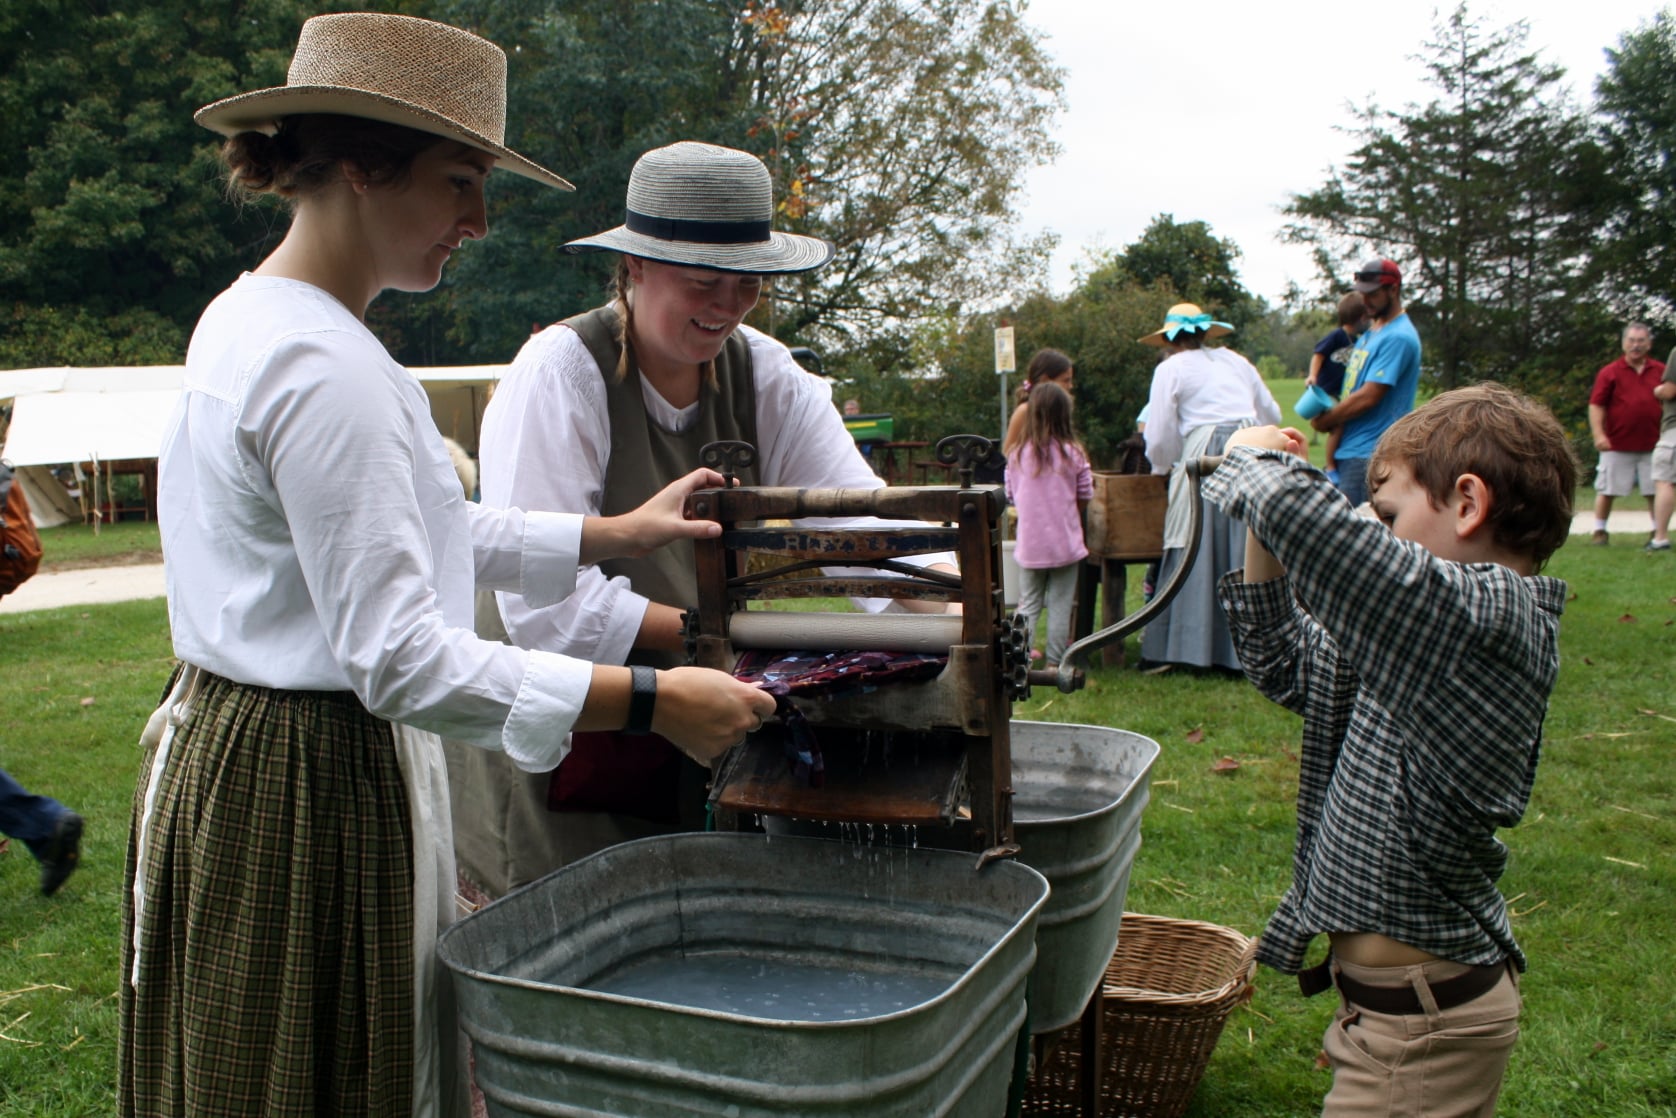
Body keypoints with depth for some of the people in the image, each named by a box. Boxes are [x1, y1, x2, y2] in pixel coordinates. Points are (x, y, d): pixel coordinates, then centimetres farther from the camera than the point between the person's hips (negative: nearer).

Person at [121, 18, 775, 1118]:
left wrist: (616, 533, 12)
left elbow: (408, 529, 16)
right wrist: (655, 700, -26)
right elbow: (402, 660, -28)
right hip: (309, 789, -10)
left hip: (232, 751, 10)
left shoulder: (251, 317, 9)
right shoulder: (325, 371, -25)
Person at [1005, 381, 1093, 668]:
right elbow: (1085, 498, -1)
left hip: (1029, 544, 2)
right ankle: (1054, 662, 10)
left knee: (1028, 604, 11)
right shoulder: (1073, 454, -8)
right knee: (1060, 605, 7)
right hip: (1065, 542, -2)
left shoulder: (1017, 455, -2)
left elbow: (1012, 496, 4)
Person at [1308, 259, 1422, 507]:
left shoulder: (1398, 338, -13)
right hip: (1349, 450, 9)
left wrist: (1325, 420, -5)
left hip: (1370, 455, -9)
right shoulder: (1371, 331, 17)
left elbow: (1368, 397, -18)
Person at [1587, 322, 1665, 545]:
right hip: (1617, 445, -2)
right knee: (1607, 490, 3)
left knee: (1656, 491, 4)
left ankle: (1658, 532, 15)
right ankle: (1599, 531, 13)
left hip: (1652, 445, 2)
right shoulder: (1609, 372, -1)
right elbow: (1596, 405, -5)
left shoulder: (1661, 371, 8)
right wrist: (1598, 434, -15)